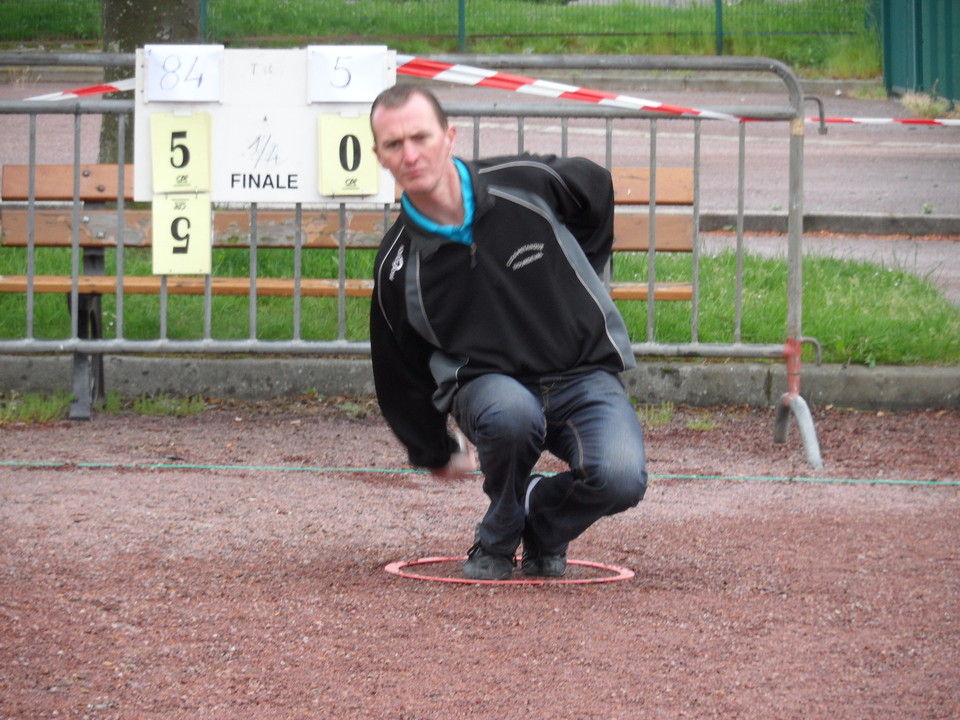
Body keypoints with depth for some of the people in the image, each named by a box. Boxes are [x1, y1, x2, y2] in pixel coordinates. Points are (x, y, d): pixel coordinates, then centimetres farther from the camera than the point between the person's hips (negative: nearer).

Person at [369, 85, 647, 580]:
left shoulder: (528, 185, -12)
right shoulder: (398, 266, -9)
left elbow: (597, 187, 12)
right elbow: (401, 373, 7)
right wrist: (435, 455, 18)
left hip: (584, 372, 1)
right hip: (485, 382, -1)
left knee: (620, 479, -28)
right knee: (510, 413, -39)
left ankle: (544, 527, 9)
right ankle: (498, 540, -8)